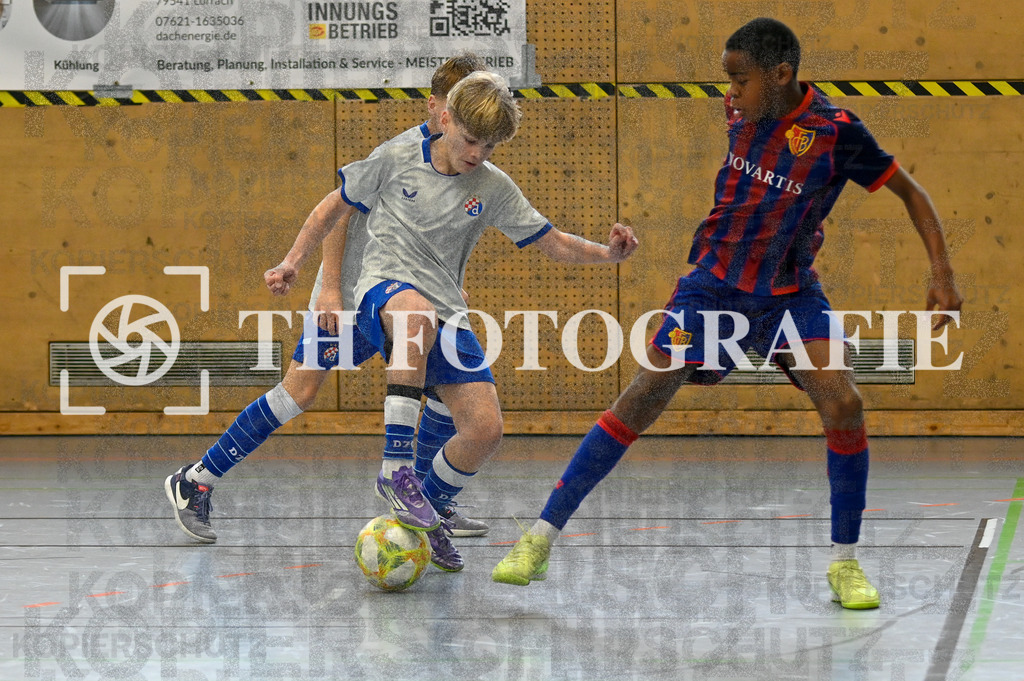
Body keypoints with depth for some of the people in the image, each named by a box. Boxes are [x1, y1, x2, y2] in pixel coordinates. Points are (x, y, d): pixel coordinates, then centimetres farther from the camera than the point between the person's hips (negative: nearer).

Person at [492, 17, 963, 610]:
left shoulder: (837, 132, -16)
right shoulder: (741, 111, -5)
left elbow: (910, 191, -6)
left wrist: (943, 271, -15)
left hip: (791, 293, -2)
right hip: (714, 283, 2)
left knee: (843, 402, -20)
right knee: (646, 395, -9)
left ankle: (845, 561, -2)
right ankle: (541, 538, -7)